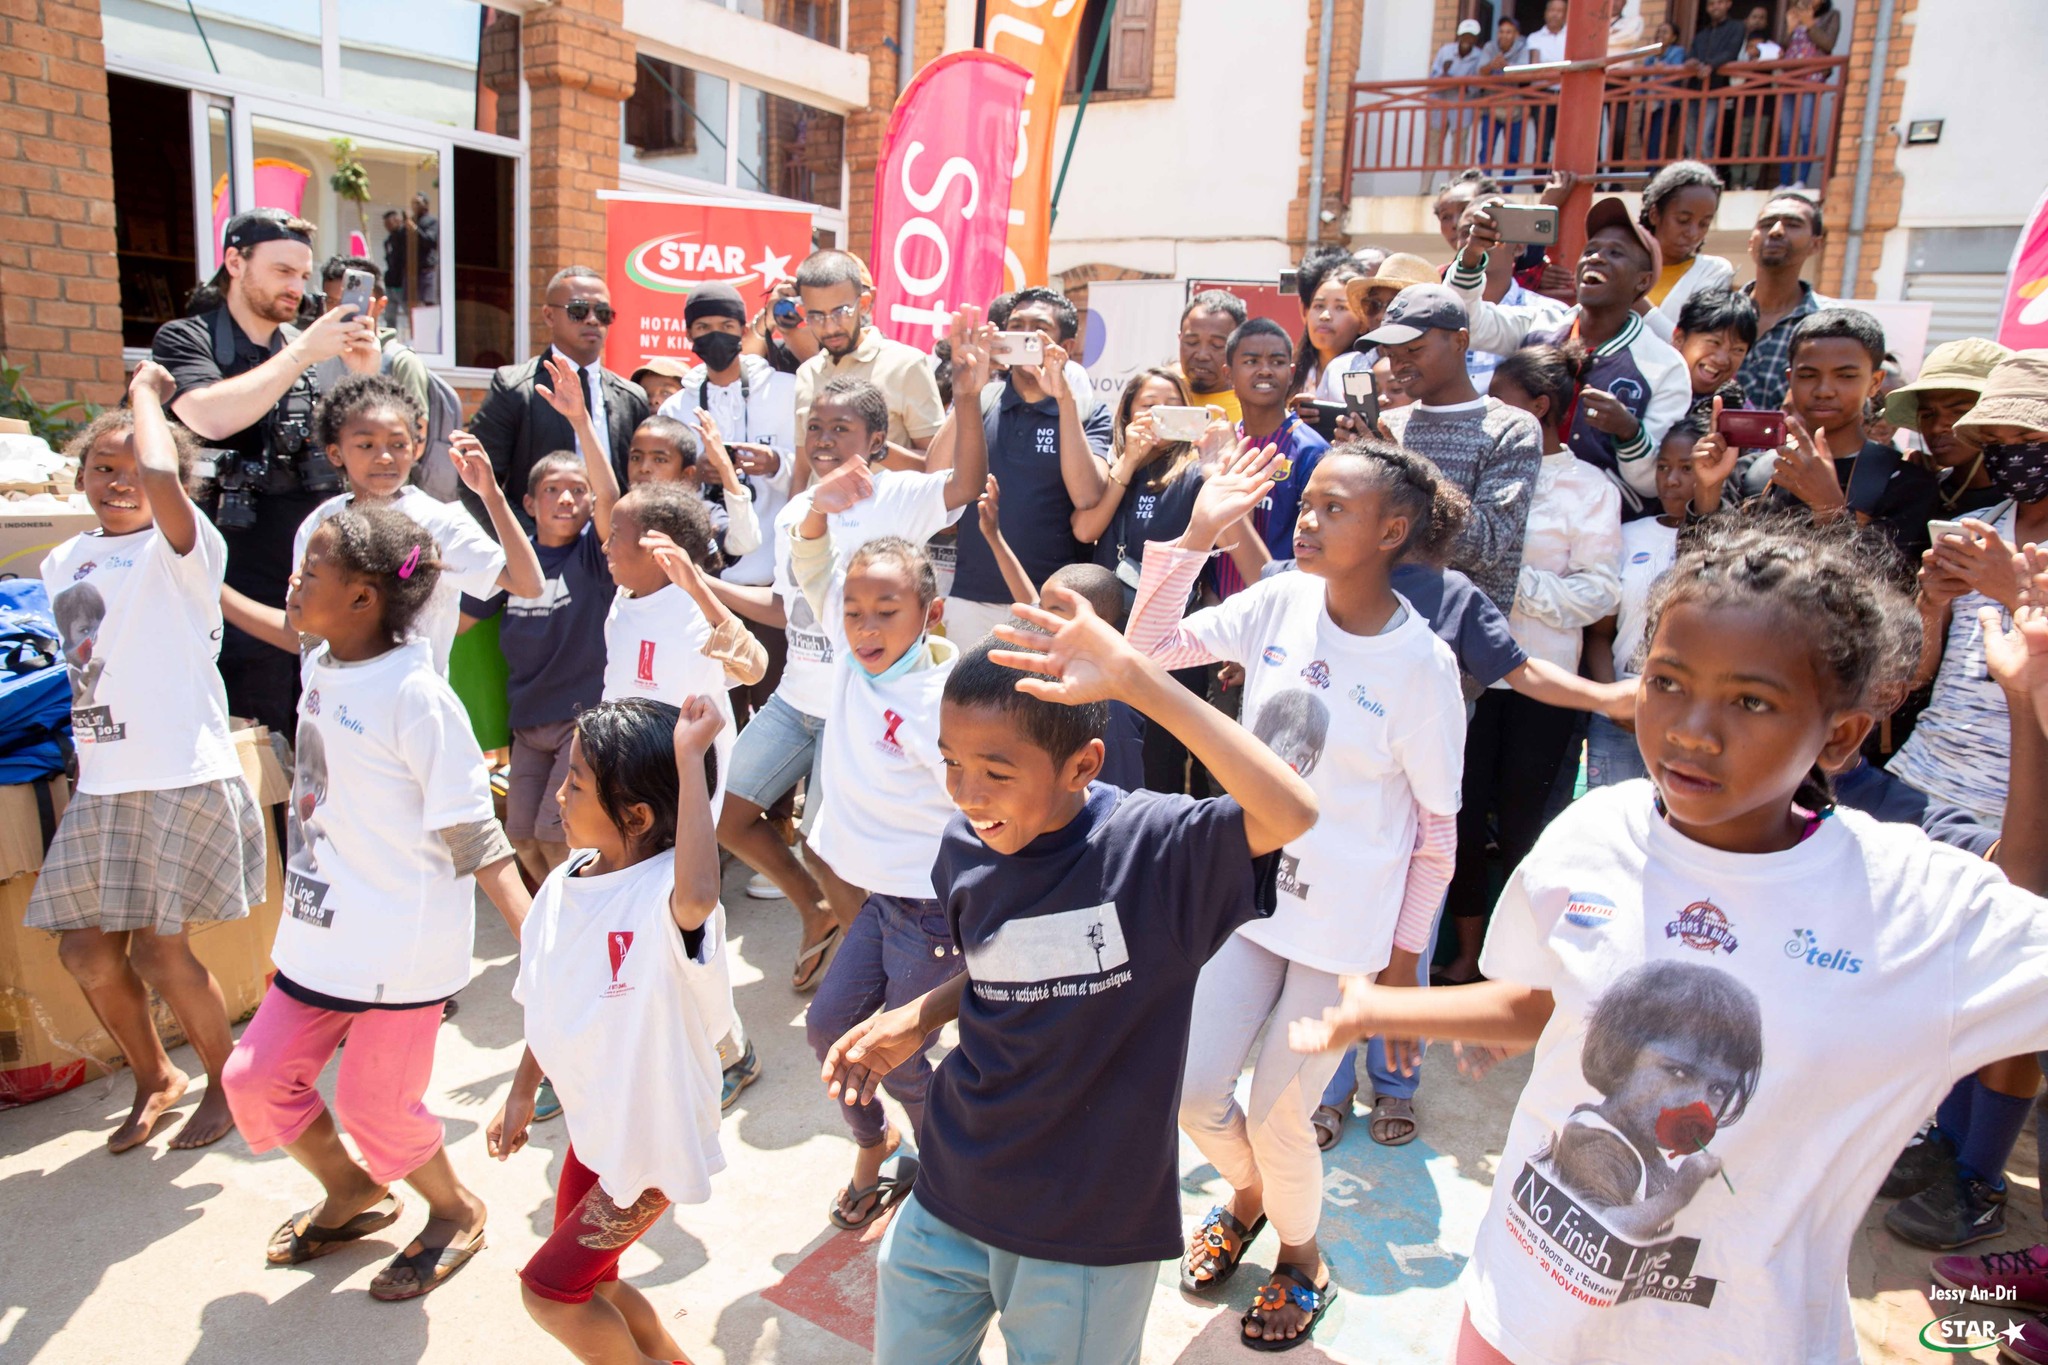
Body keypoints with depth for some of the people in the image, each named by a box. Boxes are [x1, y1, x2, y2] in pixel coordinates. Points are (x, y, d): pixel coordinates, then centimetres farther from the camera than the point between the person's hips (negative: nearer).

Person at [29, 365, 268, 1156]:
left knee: (159, 950, -4)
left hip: (182, 780, -7)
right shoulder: (65, 563, 13)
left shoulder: (180, 549, -8)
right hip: (101, 786, 7)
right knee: (85, 951, 9)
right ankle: (154, 1079, 32)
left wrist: (146, 392, -12)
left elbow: (159, 473, -30)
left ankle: (226, 1083, 20)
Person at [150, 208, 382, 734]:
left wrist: (362, 377, -6)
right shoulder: (185, 340, 1)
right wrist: (301, 354, -16)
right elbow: (211, 417, -19)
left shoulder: (307, 347, 13)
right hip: (242, 596, -4)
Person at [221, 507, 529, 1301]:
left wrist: (535, 935, -26)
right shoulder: (319, 668, 1)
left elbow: (474, 837, -21)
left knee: (374, 1106, 3)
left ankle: (456, 1213, 34)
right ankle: (352, 1195, 42)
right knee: (257, 1078, 14)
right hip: (318, 937, 8)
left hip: (401, 950, -8)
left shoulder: (417, 699, -22)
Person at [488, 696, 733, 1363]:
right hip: (593, 1127, 8)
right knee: (590, 1283, 24)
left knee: (547, 1288, 5)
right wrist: (522, 1091, 15)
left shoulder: (663, 893, -31)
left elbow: (698, 897, -58)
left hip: (653, 1139, -8)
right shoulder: (564, 885, -6)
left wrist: (689, 759, -53)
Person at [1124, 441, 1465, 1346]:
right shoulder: (1280, 604, -5)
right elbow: (1149, 645, -2)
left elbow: (1436, 826, -7)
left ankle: (1301, 1256, 38)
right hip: (1255, 889, 4)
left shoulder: (1423, 663, -16)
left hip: (1347, 924, -4)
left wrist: (1405, 951, -1)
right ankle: (1247, 1194, 43)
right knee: (1193, 1088, 7)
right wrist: (1195, 535, -12)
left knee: (1278, 1113, 5)